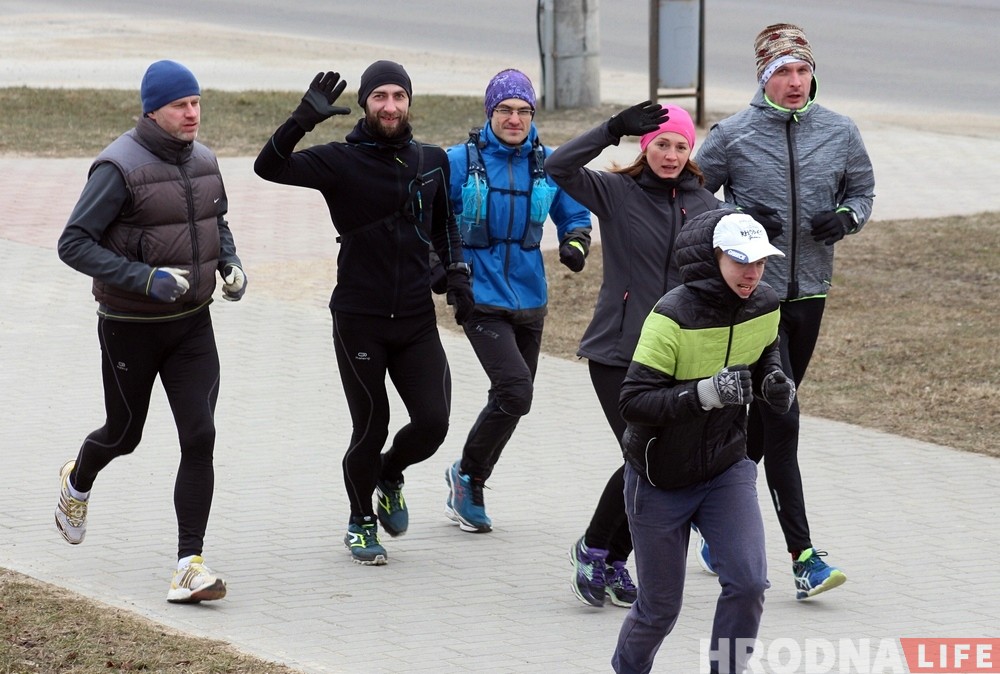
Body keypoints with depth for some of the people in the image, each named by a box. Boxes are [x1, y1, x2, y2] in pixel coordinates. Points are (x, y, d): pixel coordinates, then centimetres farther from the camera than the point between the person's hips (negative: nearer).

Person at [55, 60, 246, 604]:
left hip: (192, 323, 4)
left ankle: (189, 565, -7)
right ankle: (78, 483, 50)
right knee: (125, 435, 14)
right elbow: (74, 244, -20)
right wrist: (145, 279, -28)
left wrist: (231, 264, 2)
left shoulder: (203, 161, 3)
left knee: (199, 438, -9)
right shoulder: (120, 168, -19)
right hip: (130, 328, -4)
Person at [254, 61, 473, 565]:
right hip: (359, 320, -3)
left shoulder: (432, 162, 7)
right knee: (371, 426, 2)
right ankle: (361, 522, 26)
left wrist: (457, 277, 11)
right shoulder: (341, 161, -7)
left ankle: (390, 475, 29)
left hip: (417, 319, 3)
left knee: (433, 423, -5)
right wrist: (304, 119, -32)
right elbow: (270, 167, -20)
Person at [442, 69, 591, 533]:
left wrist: (575, 245, -7)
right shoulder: (460, 161, -7)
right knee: (514, 390, -20)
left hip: (529, 301, 5)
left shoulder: (548, 164, 3)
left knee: (513, 400, 12)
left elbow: (574, 216, 14)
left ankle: (467, 492, 31)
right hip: (481, 299, -5)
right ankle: (468, 474, 3)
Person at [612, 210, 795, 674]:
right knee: (660, 606, 7)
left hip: (727, 469, 4)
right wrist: (705, 393, -39)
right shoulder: (672, 316, -25)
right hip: (660, 480, -4)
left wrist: (774, 383, -6)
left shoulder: (763, 309, -6)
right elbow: (633, 401, -27)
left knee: (748, 583, -15)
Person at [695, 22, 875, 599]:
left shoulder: (840, 133, 3)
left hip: (809, 292, 4)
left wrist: (847, 216, -6)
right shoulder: (733, 135, -5)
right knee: (781, 420, -11)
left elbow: (863, 188, 16)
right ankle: (803, 556, -12)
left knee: (766, 416, 14)